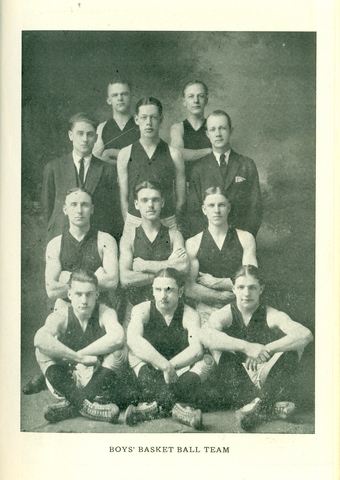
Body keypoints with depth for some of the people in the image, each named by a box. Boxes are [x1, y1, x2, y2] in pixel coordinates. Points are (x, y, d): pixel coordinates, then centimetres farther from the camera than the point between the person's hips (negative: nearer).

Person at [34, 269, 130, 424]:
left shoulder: (105, 313, -8)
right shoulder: (60, 317, -7)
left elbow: (117, 338, -32)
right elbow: (39, 339, -31)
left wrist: (80, 353, -27)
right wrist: (80, 358, -34)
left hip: (99, 381, -1)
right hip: (66, 382, 1)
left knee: (116, 354, -27)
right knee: (43, 350, -22)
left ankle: (71, 406, -30)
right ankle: (86, 406, -36)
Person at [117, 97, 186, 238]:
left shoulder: (173, 154, 1)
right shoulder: (125, 154, 3)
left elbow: (180, 199, 4)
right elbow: (124, 197, 4)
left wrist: (168, 222, 3)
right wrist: (129, 222, -1)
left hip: (167, 222, 0)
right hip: (134, 221, 0)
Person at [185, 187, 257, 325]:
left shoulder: (245, 239, 9)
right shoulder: (193, 244, 6)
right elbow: (189, 289, -2)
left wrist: (215, 282, -1)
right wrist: (222, 296, -7)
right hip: (207, 310, -1)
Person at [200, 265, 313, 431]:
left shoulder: (271, 316, -2)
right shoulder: (225, 314, -2)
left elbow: (306, 334, -21)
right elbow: (204, 335, -26)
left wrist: (266, 349, -31)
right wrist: (246, 347, -36)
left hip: (266, 382, 0)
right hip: (234, 388, 0)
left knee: (291, 349, -19)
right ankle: (270, 406, -37)